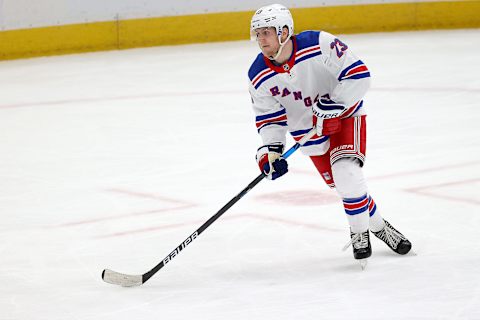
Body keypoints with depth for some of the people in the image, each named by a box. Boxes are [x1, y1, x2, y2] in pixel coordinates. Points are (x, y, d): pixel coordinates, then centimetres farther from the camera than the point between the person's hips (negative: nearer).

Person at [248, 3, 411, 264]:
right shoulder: (259, 77, -14)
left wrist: (332, 104, -31)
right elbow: (269, 117, -4)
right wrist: (270, 150, -18)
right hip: (307, 130, 4)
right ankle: (378, 226, 23)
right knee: (340, 184, 1)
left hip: (345, 116, -4)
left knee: (347, 175, -22)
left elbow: (358, 74, -25)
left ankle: (359, 232, 0)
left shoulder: (319, 45, -28)